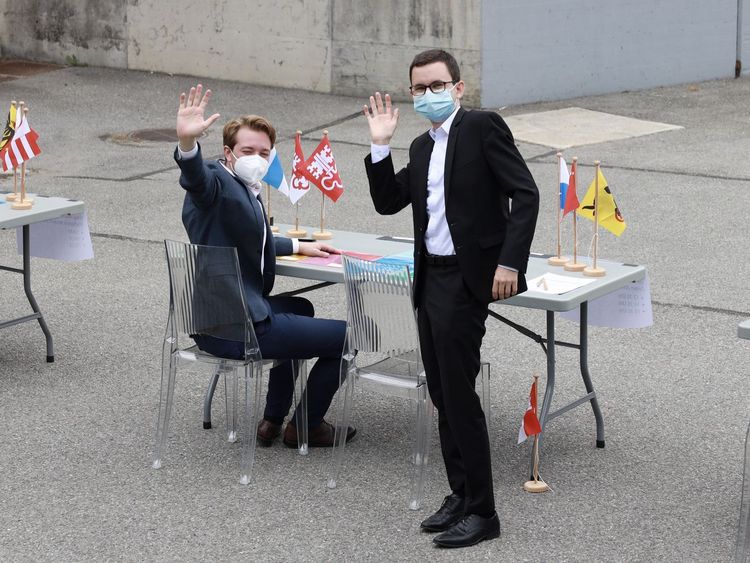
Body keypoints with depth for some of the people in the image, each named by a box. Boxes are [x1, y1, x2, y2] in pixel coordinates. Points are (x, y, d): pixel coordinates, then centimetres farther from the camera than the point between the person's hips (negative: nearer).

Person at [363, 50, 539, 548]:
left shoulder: (483, 127, -8)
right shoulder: (422, 147, 16)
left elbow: (525, 194, -13)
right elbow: (388, 202, 15)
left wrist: (509, 263, -20)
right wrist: (380, 144, 5)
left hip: (466, 279, -8)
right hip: (431, 278, 8)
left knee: (458, 393, -7)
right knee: (443, 394, 12)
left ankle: (481, 511, 2)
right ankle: (461, 494, 24)